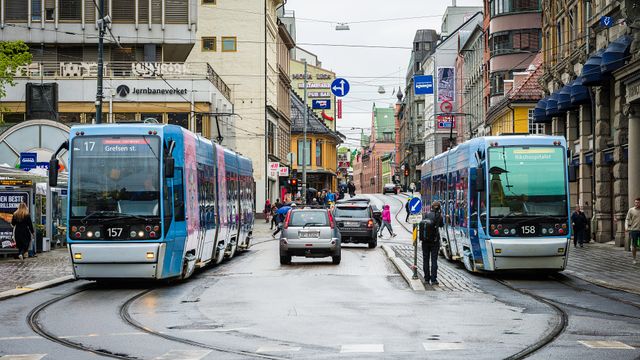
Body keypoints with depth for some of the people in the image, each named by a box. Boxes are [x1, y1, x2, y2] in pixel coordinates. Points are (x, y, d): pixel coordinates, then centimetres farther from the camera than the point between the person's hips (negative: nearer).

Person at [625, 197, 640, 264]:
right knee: (634, 245, 4)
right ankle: (634, 259, 13)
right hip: (633, 230, -2)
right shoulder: (631, 210, 1)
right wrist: (627, 227, -15)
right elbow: (627, 219, 0)